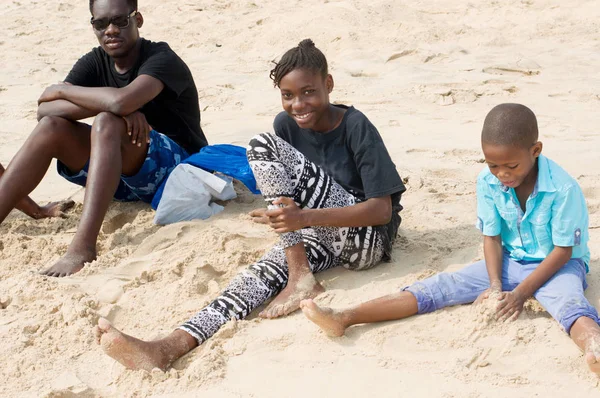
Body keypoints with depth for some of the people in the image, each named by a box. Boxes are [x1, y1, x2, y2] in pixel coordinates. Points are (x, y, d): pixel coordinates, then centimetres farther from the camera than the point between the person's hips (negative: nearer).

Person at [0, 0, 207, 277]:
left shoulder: (161, 59, -15)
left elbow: (121, 101, -36)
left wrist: (62, 90, -18)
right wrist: (117, 108, -27)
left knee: (107, 123, -32)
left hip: (178, 168, -6)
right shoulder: (95, 62, 3)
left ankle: (83, 248, -46)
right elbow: (44, 109, -13)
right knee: (52, 127, -14)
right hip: (123, 178, 6)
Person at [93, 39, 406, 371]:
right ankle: (173, 346, -45)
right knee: (266, 270, -26)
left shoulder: (356, 127, -15)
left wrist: (306, 217, -31)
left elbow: (383, 209, -20)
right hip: (325, 234, 6)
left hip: (370, 236, -6)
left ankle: (301, 278, -22)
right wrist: (288, 217, -13)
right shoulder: (286, 125, 3)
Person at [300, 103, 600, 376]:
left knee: (569, 301, -39)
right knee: (441, 286, -11)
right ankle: (344, 319, -23)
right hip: (509, 262, 4)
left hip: (556, 265, -4)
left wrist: (521, 293, -24)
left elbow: (563, 250, -19)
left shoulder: (564, 189, -24)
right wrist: (496, 286, -18)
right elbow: (492, 238, -3)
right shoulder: (488, 183, -10)